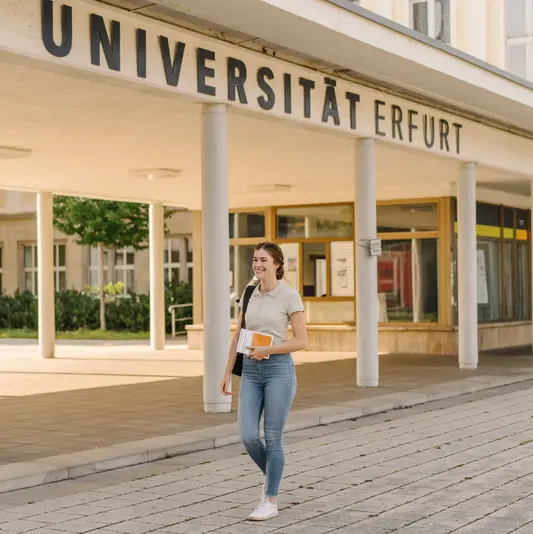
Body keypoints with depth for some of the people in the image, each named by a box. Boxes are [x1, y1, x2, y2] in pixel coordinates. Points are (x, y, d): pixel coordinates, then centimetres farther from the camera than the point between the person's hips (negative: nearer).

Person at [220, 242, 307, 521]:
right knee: (248, 436, -4)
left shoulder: (290, 295, -7)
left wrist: (267, 350, -18)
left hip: (279, 369, -5)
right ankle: (271, 477, 25)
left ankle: (270, 501, 9)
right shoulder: (248, 295, 10)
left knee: (272, 438, -2)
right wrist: (227, 373, 11)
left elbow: (301, 341, -9)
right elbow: (238, 338, 14)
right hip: (251, 372, 5)